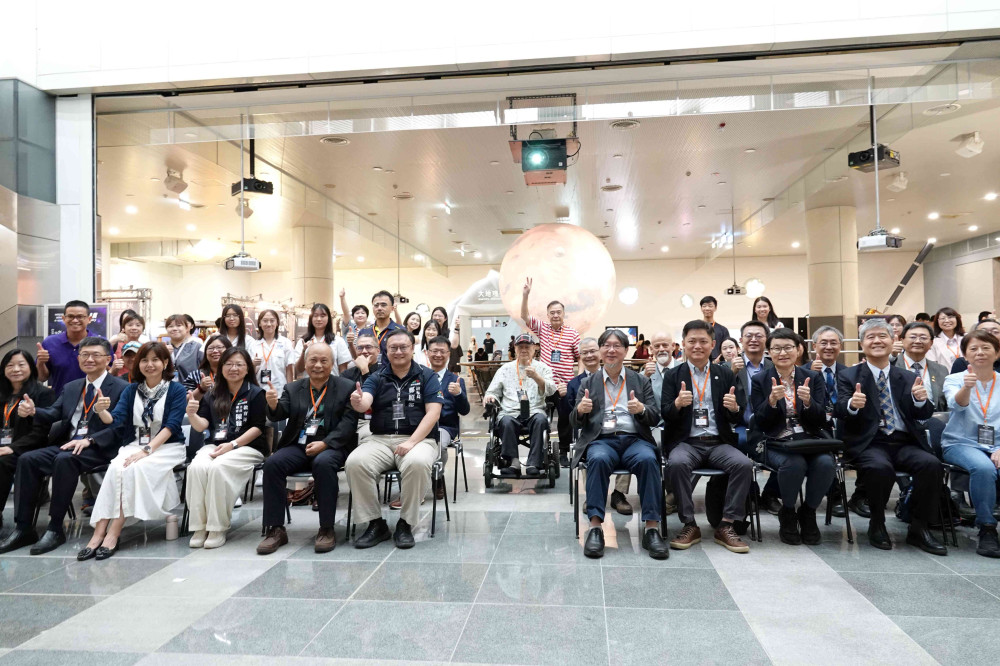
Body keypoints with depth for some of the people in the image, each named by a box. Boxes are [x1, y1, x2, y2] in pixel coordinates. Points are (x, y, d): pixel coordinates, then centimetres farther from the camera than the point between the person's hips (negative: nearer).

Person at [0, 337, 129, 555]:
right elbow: (53, 414, 11)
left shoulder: (121, 388, -3)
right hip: (67, 444, 7)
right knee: (27, 459, -16)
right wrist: (33, 411, -11)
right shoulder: (71, 387, 20)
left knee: (65, 460, -33)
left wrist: (89, 440, -25)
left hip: (99, 449, -7)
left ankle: (55, 529, -23)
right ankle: (23, 528, -11)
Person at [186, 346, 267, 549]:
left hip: (247, 447, -4)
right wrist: (192, 414, -16)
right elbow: (202, 425, 5)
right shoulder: (214, 395, 16)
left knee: (218, 467, -32)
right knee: (196, 467, -27)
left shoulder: (256, 393, 3)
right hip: (215, 445, 4)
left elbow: (258, 428, -5)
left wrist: (232, 445, -15)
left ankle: (218, 528, -20)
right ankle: (199, 527, -17)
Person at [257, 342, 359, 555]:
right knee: (272, 463, -24)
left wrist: (324, 443, -18)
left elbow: (349, 422, -5)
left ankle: (327, 529, -22)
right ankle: (275, 529, -14)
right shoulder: (293, 388, 15)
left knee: (323, 463, -34)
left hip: (331, 447, -3)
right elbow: (279, 415, 1)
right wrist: (273, 405, -24)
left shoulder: (346, 388, 5)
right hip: (298, 446, 4)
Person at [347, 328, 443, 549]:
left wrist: (411, 442, -16)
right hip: (380, 439, 2)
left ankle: (405, 524, -14)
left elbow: (433, 413, -4)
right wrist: (357, 402, -33)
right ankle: (375, 523, -8)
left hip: (418, 438, -2)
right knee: (355, 462, -26)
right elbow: (365, 404, -7)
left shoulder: (427, 376, 7)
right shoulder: (376, 378, 12)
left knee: (417, 463, -35)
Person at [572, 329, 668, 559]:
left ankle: (652, 528, -27)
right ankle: (595, 527, -31)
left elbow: (655, 418, 9)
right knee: (599, 460, -34)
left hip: (635, 439, 1)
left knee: (648, 460, -32)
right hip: (601, 440, 0)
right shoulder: (588, 383, 16)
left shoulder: (641, 381, 17)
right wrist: (580, 410, -14)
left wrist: (642, 409, -15)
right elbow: (576, 423, 11)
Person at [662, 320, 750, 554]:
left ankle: (726, 526, -13)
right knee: (677, 463, -33)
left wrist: (734, 408, -13)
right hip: (686, 442, -2)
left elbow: (737, 420, 11)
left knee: (744, 464, -26)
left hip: (719, 442, 2)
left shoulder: (725, 374, 13)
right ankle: (689, 525, -17)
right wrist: (677, 403, -22)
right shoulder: (673, 376, 9)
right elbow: (665, 415, 1)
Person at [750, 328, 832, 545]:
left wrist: (808, 401, -18)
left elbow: (821, 421, 2)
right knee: (794, 464, -33)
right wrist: (772, 400, -21)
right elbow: (761, 423, -2)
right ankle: (787, 513, -3)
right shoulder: (759, 380, 3)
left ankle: (808, 512, -1)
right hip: (774, 442, -2)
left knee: (826, 463, -30)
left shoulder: (813, 378, 8)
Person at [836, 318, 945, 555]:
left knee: (931, 464, -27)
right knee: (880, 468, -34)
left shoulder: (909, 378, 15)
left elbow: (923, 414, 5)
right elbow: (839, 411, -8)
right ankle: (877, 525, -8)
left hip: (905, 442, 3)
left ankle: (918, 528, -8)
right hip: (869, 443, -3)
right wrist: (852, 404, -32)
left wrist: (920, 399, -18)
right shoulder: (848, 376, 6)